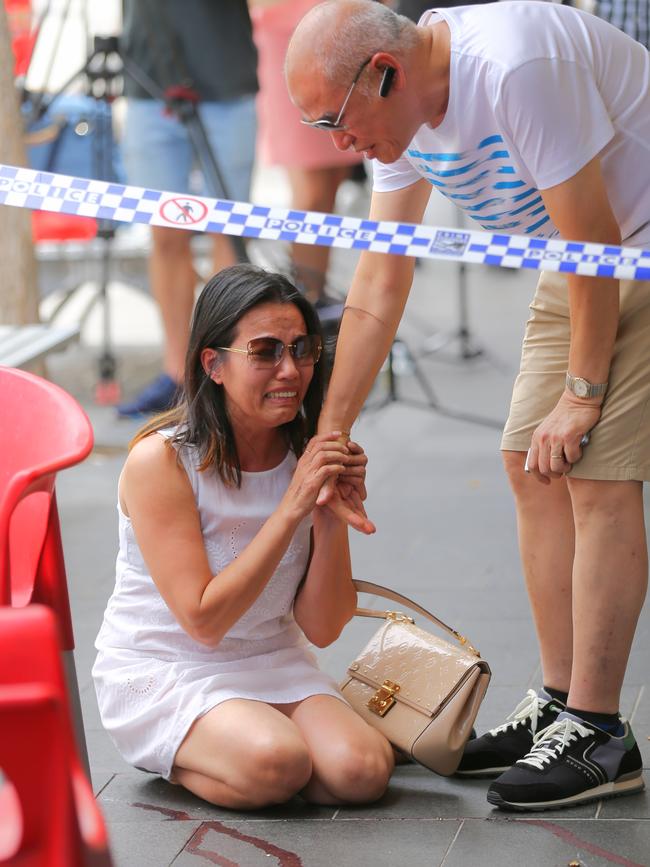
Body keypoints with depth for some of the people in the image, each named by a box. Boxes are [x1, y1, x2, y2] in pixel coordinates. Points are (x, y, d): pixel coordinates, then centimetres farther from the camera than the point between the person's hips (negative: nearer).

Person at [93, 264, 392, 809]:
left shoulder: (311, 457, -2)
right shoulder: (161, 460, -17)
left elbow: (322, 629, -3)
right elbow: (204, 620, -22)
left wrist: (334, 518, -19)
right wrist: (293, 506, -26)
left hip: (272, 662, 5)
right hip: (160, 672, -5)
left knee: (362, 771, -22)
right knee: (275, 764, -31)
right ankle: (167, 757, 0)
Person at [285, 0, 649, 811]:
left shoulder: (516, 67, -32)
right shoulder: (397, 108, -3)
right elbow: (378, 287, 3)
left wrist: (582, 394, -16)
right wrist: (325, 439, 3)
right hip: (584, 259, 9)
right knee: (531, 463, 4)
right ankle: (559, 702, 13)